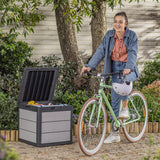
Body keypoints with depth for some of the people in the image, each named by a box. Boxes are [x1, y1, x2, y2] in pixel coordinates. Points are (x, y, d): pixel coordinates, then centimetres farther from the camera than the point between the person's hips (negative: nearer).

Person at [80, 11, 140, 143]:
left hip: (129, 69, -3)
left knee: (123, 82, -38)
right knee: (114, 100, 1)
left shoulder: (132, 35, -9)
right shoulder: (109, 35, -1)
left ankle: (125, 108, -12)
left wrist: (128, 68, -37)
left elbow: (133, 53, -20)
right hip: (115, 68, 3)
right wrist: (90, 66, -17)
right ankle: (115, 134, 8)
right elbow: (101, 51, -5)